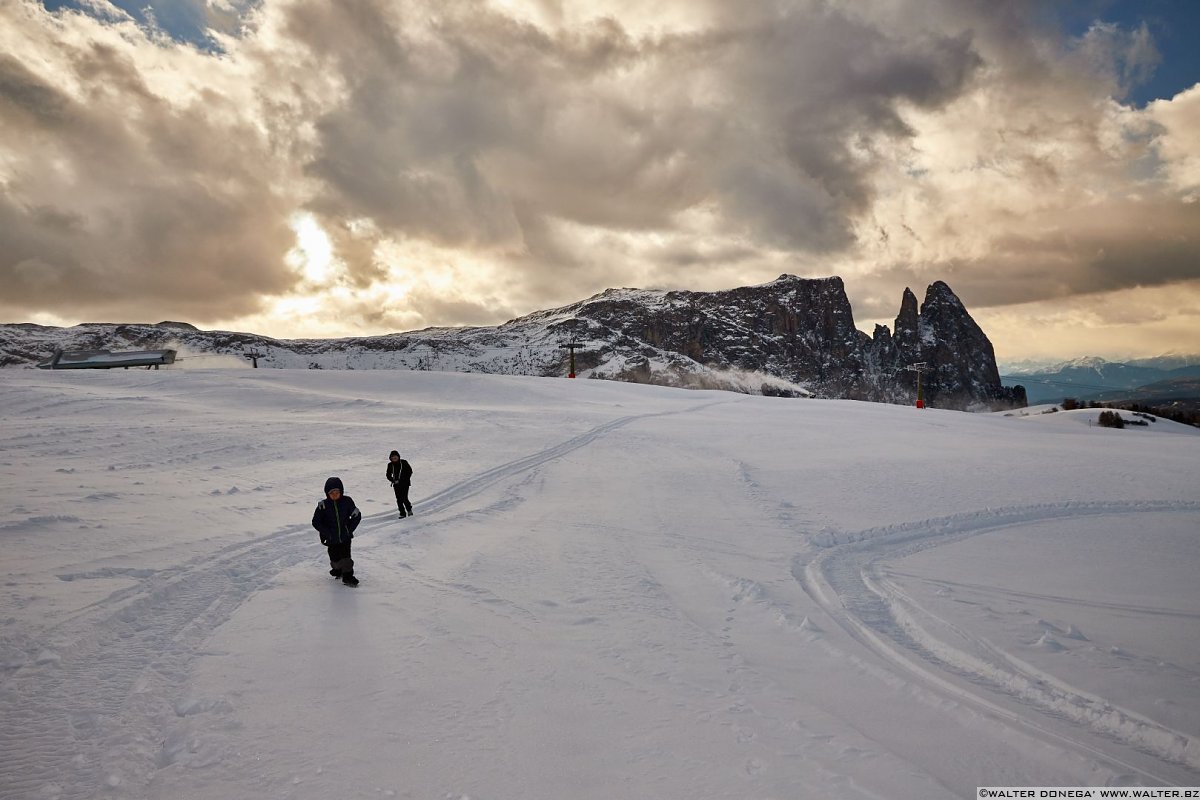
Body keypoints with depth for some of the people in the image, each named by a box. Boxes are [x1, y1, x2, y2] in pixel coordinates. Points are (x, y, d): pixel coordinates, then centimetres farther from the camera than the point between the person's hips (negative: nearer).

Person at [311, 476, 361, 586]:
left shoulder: (347, 501, -7)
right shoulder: (323, 505, -11)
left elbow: (357, 516, 1)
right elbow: (316, 522, -7)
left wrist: (350, 529, -5)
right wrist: (327, 533, -12)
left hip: (345, 537, 0)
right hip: (332, 539, 0)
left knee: (346, 557, -7)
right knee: (335, 558, 9)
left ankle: (348, 575, 7)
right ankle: (337, 569, 39)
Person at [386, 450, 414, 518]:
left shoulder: (404, 463, -5)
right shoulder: (390, 465, 2)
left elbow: (410, 471, 2)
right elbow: (388, 475, 8)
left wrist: (406, 479, -7)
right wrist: (394, 480, -8)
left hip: (405, 483, -3)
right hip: (396, 484, 3)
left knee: (404, 498, -10)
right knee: (399, 499, 1)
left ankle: (409, 509, 17)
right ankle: (402, 513, 12)